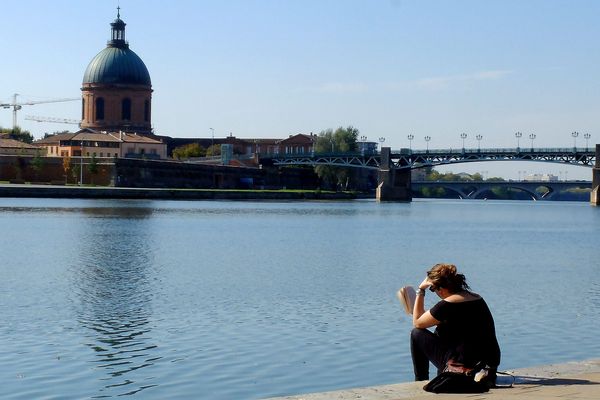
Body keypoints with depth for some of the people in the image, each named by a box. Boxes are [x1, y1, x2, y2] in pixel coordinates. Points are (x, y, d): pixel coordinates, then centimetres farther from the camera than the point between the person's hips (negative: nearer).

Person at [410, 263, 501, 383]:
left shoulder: (448, 304, -14)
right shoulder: (477, 298, 8)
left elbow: (417, 323, 1)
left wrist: (421, 290, 7)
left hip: (466, 368, -8)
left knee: (417, 334, 7)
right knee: (441, 332, 31)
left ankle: (420, 382, 20)